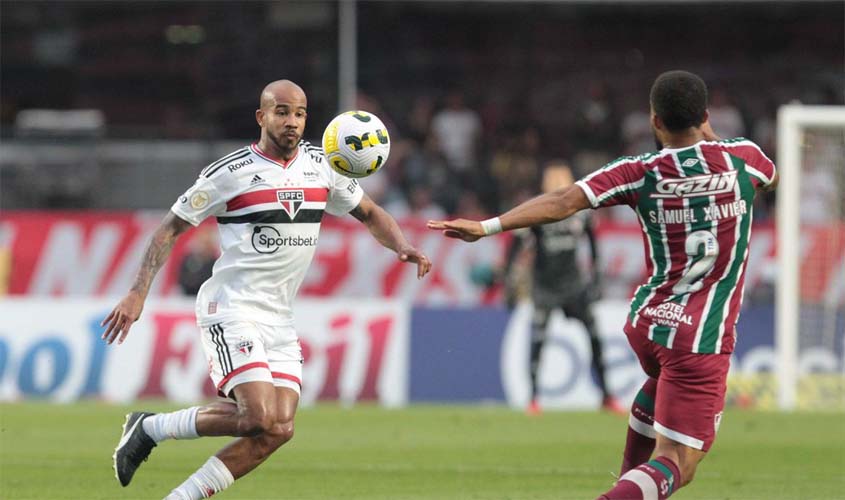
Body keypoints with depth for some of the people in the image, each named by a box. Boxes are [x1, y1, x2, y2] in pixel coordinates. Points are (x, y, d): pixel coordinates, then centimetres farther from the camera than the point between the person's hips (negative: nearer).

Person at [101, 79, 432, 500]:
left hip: (280, 320, 6)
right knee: (260, 420, -21)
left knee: (280, 429, -8)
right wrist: (138, 293, -10)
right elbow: (171, 227, -2)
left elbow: (369, 214, 21)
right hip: (232, 309, -6)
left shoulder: (321, 166, 8)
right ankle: (149, 427, -1)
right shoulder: (231, 172, -8)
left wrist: (402, 248, 1)